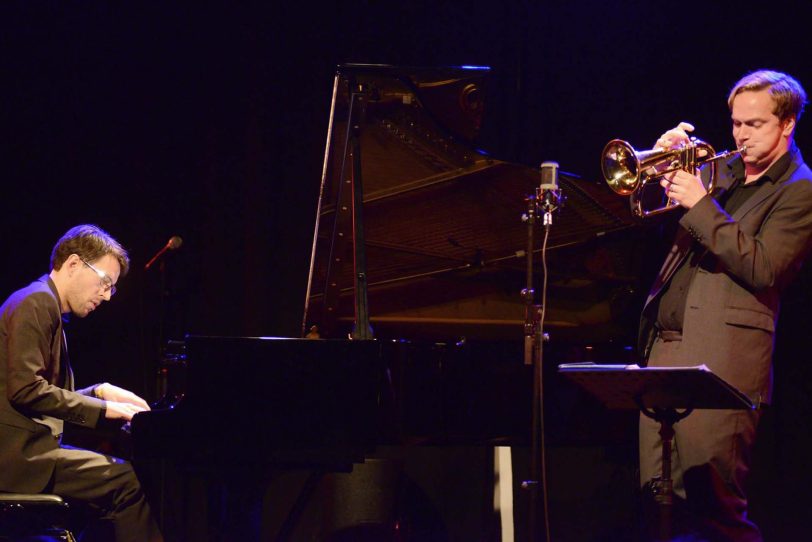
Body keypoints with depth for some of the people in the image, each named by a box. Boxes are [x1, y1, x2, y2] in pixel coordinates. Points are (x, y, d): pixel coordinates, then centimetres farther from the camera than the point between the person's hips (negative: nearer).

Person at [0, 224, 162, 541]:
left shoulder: (45, 305, 22)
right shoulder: (36, 303, -10)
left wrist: (99, 392, 11)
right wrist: (102, 407, -15)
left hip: (30, 447, 11)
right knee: (131, 482, -20)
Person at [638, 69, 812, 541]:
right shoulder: (726, 171, 18)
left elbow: (762, 268, -16)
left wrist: (701, 204, -17)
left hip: (722, 356, -8)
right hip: (666, 342, 8)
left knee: (713, 503, -11)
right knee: (661, 493, 7)